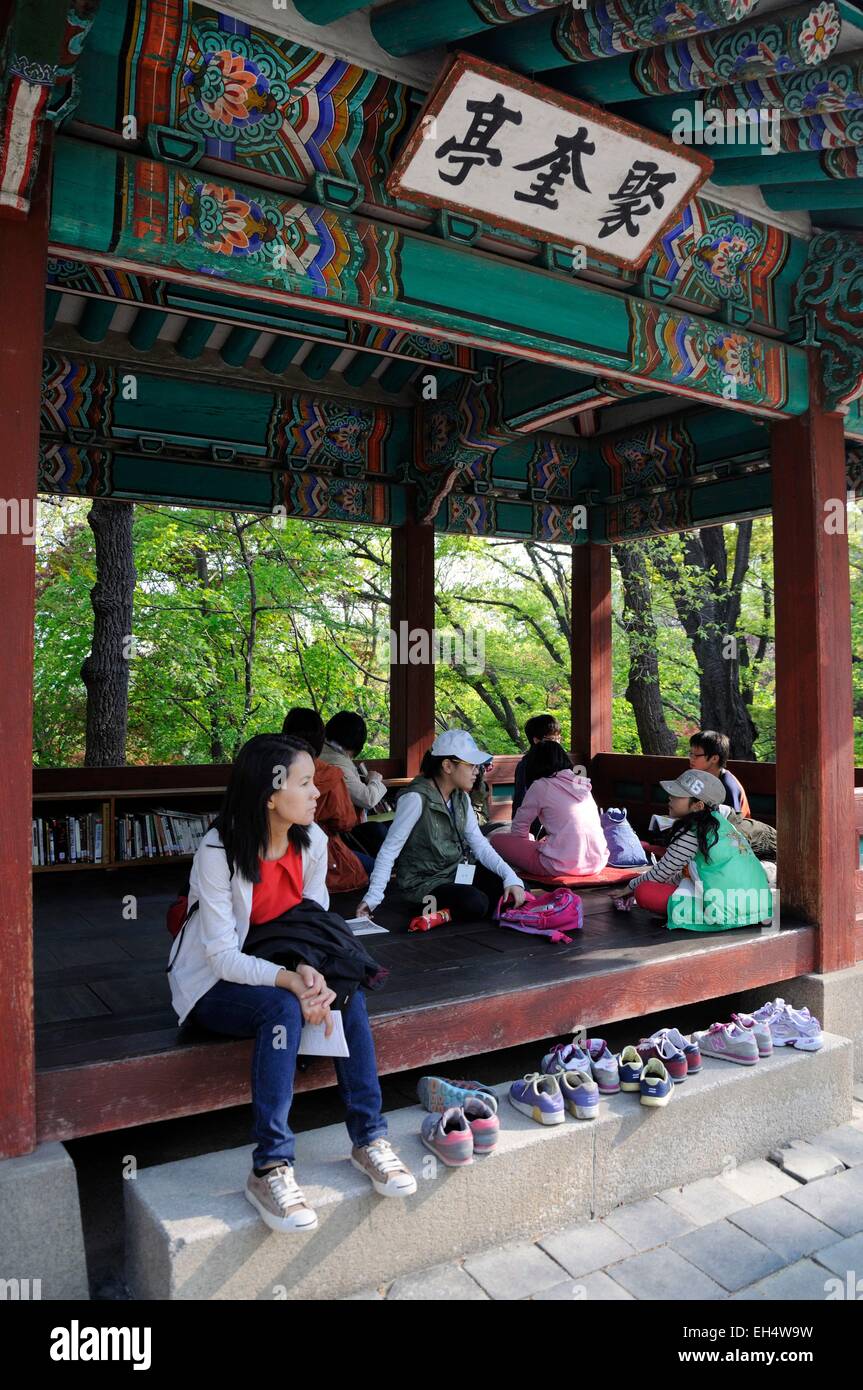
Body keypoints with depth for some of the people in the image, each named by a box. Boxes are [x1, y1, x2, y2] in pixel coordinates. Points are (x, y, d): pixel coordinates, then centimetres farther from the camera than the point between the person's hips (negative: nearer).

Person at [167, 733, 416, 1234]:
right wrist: (289, 979, -39)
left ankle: (369, 1137, -14)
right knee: (283, 1007, -35)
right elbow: (224, 956, -25)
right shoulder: (219, 852, -24)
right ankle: (270, 1168, -28)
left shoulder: (313, 841, -8)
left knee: (348, 995, -23)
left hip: (278, 968, 5)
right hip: (213, 985, -5)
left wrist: (311, 972, -25)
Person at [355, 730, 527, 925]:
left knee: (513, 891, -7)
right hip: (425, 882, -8)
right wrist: (373, 897, -27)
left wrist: (511, 877, -14)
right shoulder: (416, 798, -21)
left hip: (458, 871, 8)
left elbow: (479, 844, -1)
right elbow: (389, 850, -21)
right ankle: (429, 907, -1)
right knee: (475, 904, -30)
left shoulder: (461, 797, 2)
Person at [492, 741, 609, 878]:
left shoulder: (541, 786, -2)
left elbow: (518, 828, 5)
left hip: (565, 866, -6)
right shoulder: (582, 784, 14)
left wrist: (530, 843, 24)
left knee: (499, 840, 7)